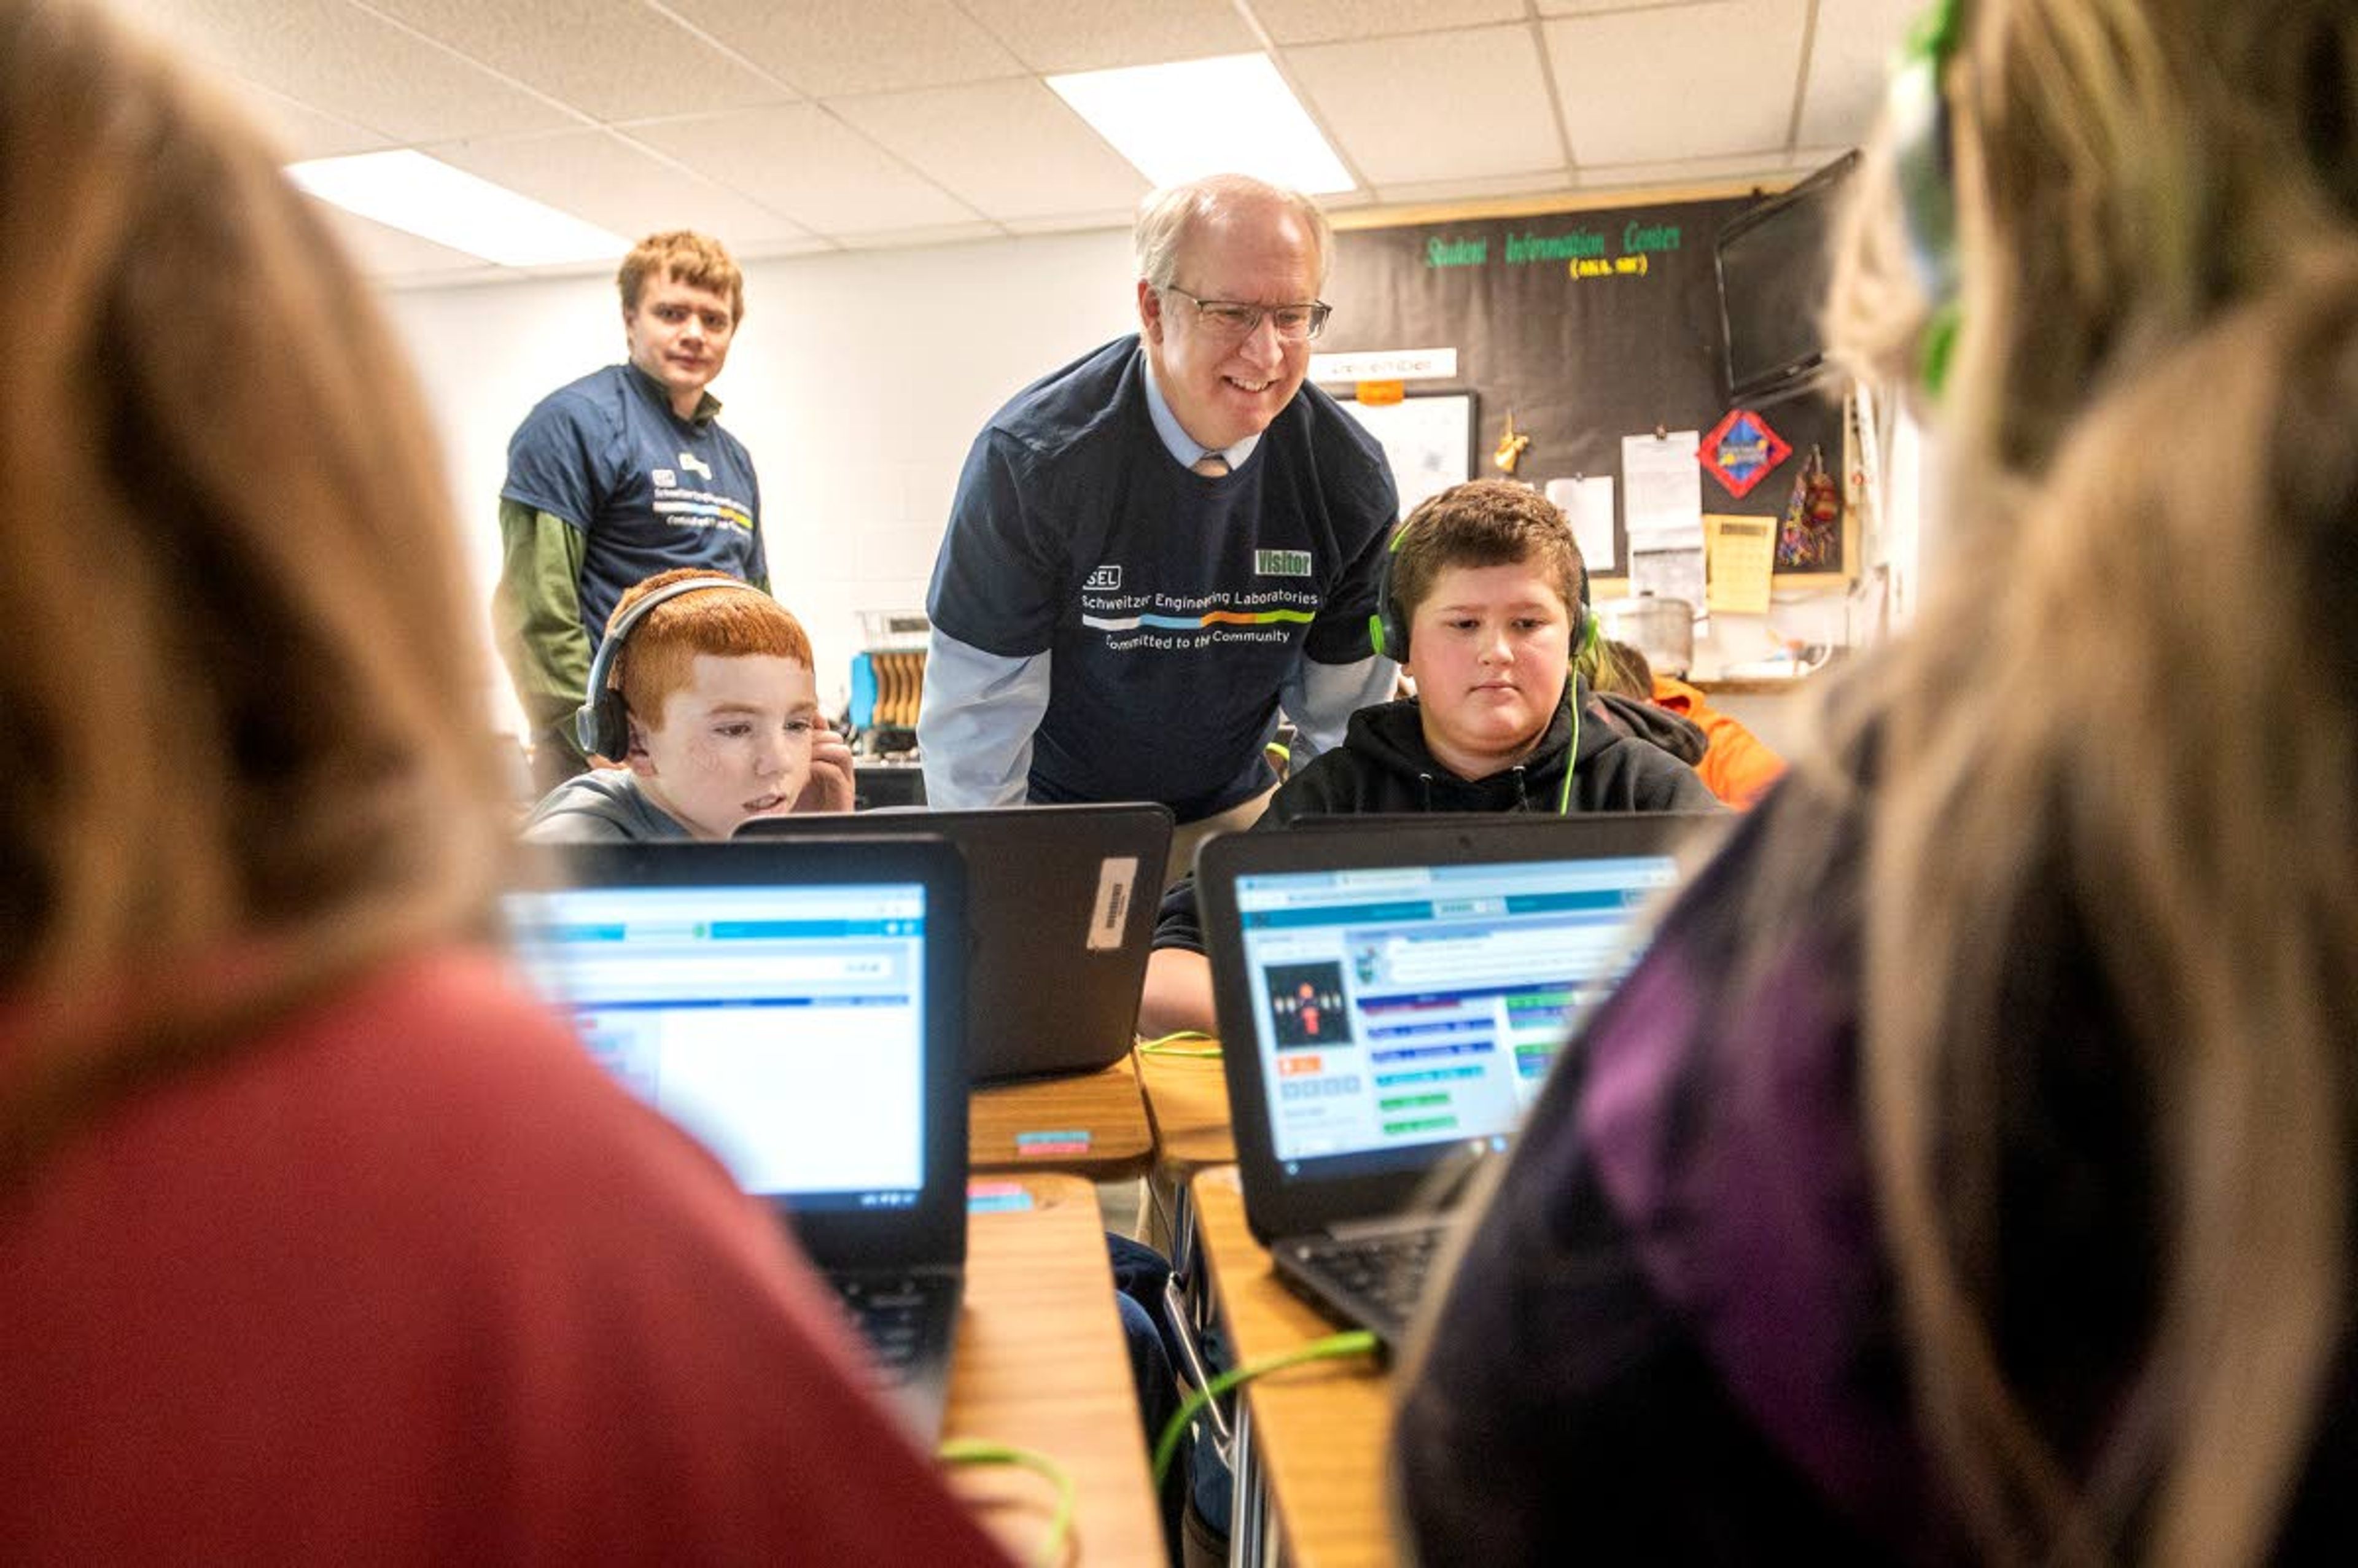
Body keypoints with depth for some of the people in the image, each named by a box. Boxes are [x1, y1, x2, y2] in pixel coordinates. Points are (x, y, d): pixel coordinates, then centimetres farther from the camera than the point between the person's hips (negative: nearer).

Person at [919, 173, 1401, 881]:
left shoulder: (1353, 481, -13)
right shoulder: (1030, 458, -23)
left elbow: (1342, 714, -3)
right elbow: (977, 710, -17)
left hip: (1236, 814, 3)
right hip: (1056, 815, -2)